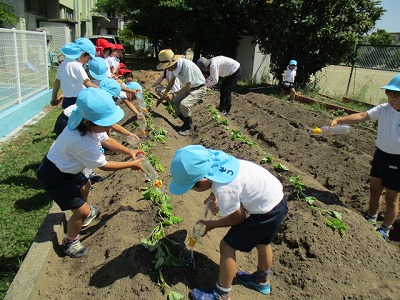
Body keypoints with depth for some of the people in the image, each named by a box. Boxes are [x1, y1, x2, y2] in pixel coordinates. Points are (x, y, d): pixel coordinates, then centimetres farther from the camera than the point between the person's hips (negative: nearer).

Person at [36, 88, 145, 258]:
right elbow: (104, 166, -25)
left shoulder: (91, 126, -15)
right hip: (55, 176, -9)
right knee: (81, 210, -7)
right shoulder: (82, 142, -39)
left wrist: (129, 152, -2)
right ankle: (70, 242, 21)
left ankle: (87, 213, 60)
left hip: (66, 167, 9)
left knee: (84, 187, 31)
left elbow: (106, 140, 6)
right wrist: (131, 164, -14)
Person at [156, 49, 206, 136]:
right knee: (173, 102, 0)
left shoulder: (187, 66, -32)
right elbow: (172, 81, 6)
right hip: (189, 88, 8)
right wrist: (163, 96, 4)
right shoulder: (174, 66, -9)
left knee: (184, 104, -28)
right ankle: (186, 122, 17)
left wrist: (173, 95, -25)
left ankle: (189, 127, -3)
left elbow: (188, 86, -27)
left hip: (199, 89, -8)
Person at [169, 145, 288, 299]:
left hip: (267, 213, -8)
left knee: (227, 246, 2)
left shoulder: (223, 189, -32)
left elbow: (237, 218, -13)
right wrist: (214, 195, -3)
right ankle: (262, 280, 55)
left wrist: (212, 224, 1)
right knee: (261, 242, 30)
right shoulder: (216, 161, -11)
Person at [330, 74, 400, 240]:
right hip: (380, 154, 5)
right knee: (374, 189, 20)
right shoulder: (384, 109, -7)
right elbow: (362, 116, -15)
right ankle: (371, 220, 42)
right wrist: (338, 120, -29)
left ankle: (385, 230, 31)